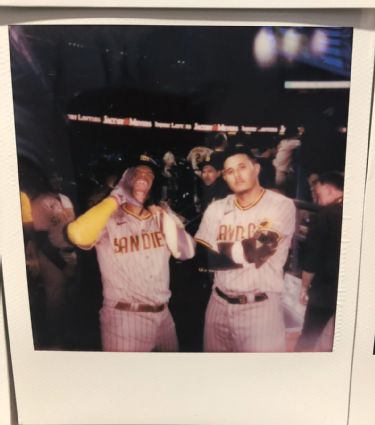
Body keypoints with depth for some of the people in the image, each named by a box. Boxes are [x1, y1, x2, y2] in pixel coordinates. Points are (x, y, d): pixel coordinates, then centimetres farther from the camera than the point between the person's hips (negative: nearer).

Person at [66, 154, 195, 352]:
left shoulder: (161, 216, 7)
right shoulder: (108, 219, -10)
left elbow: (185, 252, -3)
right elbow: (78, 235, -31)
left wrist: (165, 215, -11)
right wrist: (115, 198, -18)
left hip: (163, 315, 6)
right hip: (123, 318, -5)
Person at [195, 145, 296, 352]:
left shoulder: (281, 205, -9)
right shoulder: (216, 209, 5)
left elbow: (257, 250, -17)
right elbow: (207, 259, -1)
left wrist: (223, 247, -3)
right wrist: (247, 254, -11)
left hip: (260, 307, -4)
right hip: (219, 304, 4)